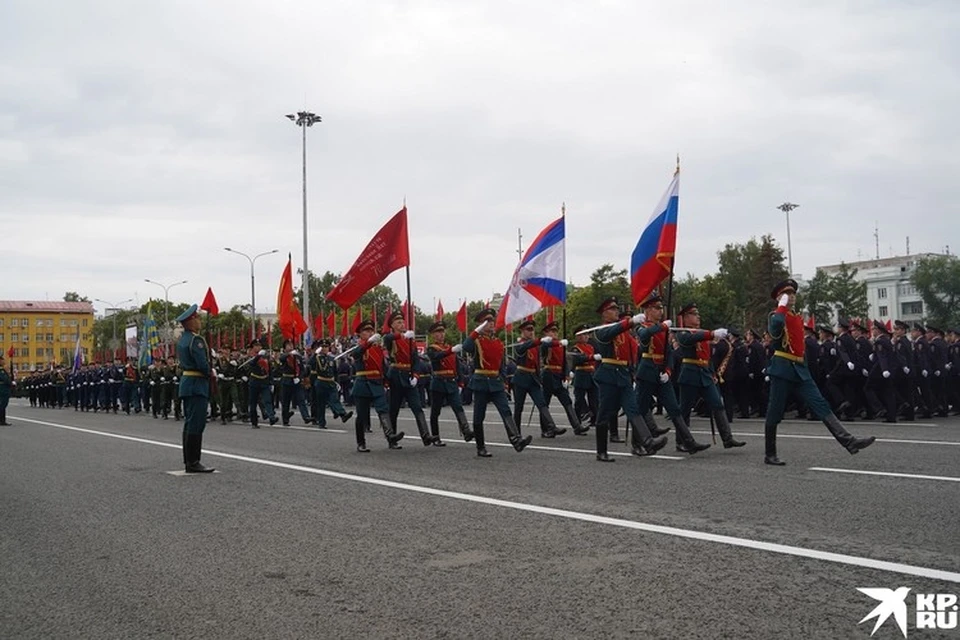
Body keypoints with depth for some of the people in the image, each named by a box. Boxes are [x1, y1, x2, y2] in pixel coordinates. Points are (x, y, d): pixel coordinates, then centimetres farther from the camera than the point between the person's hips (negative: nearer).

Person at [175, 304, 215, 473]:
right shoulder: (195, 340, -16)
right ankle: (193, 463, -7)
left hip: (186, 382, 10)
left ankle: (188, 461, 18)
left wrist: (209, 371, 9)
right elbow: (203, 364, -24)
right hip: (197, 385, -10)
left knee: (190, 423, 13)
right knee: (196, 424, -8)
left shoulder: (182, 339, 15)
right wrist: (211, 373, -2)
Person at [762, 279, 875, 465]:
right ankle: (769, 455, 9)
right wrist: (782, 306, -16)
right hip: (782, 369, -7)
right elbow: (775, 327, -30)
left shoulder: (798, 319, 19)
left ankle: (849, 442, -12)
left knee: (820, 405, -3)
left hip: (800, 369, 7)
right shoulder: (776, 316, -4)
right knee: (775, 413, 0)